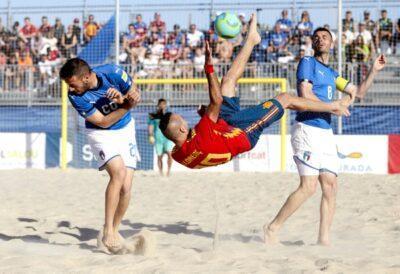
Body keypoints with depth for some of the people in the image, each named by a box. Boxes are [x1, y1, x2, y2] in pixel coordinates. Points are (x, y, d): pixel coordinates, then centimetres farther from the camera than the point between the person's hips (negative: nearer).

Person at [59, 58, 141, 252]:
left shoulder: (112, 73, -22)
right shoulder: (75, 96, -23)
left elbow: (136, 95, -8)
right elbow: (103, 121, -18)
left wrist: (122, 98, -29)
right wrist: (127, 105, -27)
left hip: (125, 130, 3)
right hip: (101, 134, -3)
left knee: (125, 187, -5)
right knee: (119, 172, -28)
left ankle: (114, 230, 15)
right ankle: (108, 230, -24)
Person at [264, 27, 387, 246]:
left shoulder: (331, 74, 22)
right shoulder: (308, 62, 1)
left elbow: (359, 92, 29)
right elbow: (305, 94, -13)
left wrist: (374, 70, 20)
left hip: (326, 133, 8)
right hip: (307, 129, -8)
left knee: (330, 186, 1)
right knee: (309, 186, -15)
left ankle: (324, 239, 5)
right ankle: (272, 228, -9)